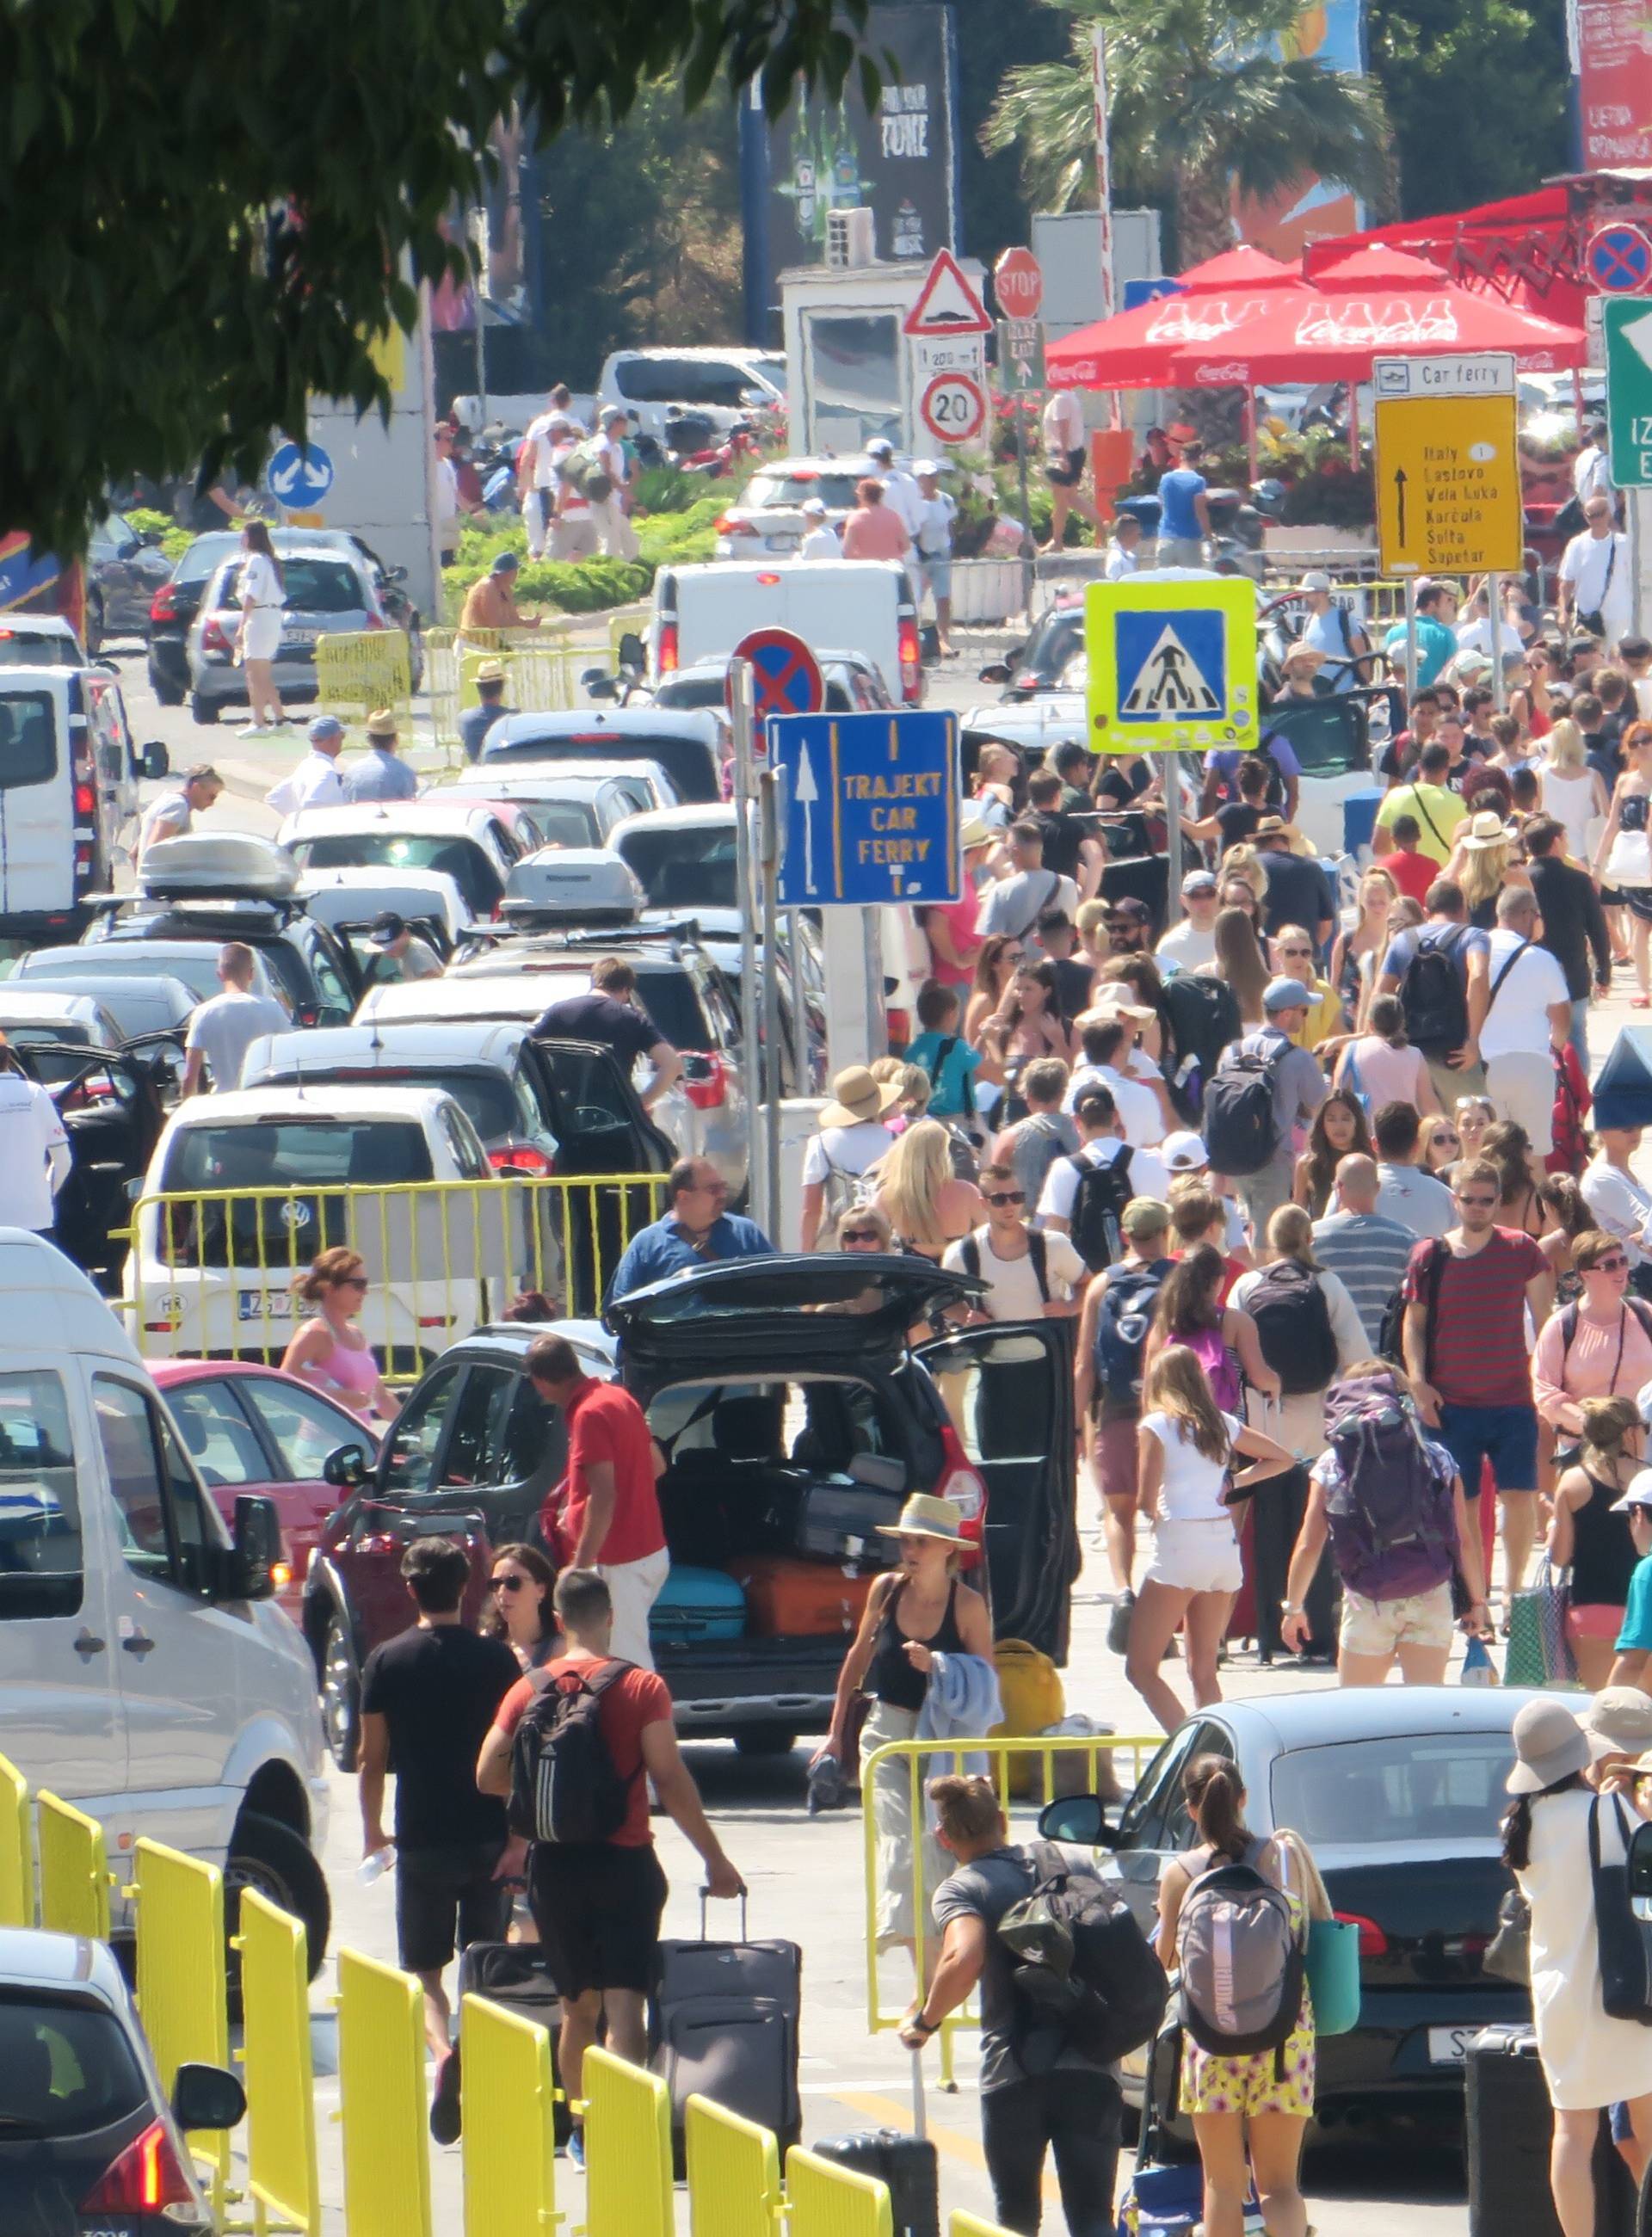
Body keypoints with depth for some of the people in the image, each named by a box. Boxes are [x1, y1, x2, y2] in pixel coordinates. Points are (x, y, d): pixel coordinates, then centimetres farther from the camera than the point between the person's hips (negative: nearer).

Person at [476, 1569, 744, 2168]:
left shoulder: (530, 1690, 3)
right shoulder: (641, 1687, -6)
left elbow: (489, 1775, 2)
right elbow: (670, 1781, -11)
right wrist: (715, 1860, -5)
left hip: (553, 1866, 3)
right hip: (622, 1863, -3)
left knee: (577, 2006, 17)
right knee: (624, 2006, -7)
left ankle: (583, 2133, 24)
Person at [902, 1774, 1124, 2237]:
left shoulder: (960, 1890, -2)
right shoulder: (1075, 1865, 12)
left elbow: (964, 1961, -21)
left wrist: (924, 2021, -5)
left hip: (1014, 2074, -3)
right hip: (1089, 2070, 3)